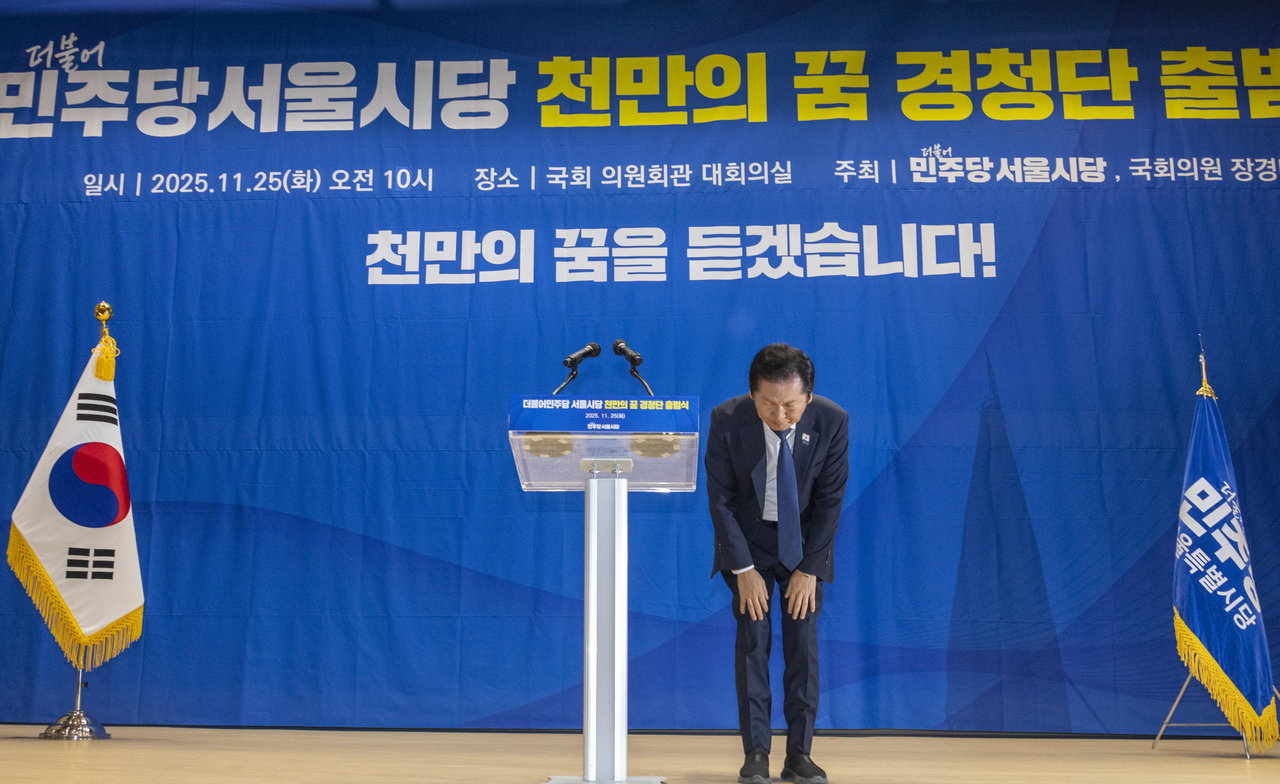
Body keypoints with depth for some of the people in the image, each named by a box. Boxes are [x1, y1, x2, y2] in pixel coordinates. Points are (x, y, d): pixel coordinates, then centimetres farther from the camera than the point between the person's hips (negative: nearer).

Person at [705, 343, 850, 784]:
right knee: (753, 635, -8)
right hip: (747, 537, 0)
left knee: (803, 638, -4)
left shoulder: (832, 422, -20)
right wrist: (743, 569, -15)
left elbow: (830, 500, -12)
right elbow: (720, 499, -14)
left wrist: (809, 569, -13)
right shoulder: (727, 420, -21)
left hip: (805, 539, 1)